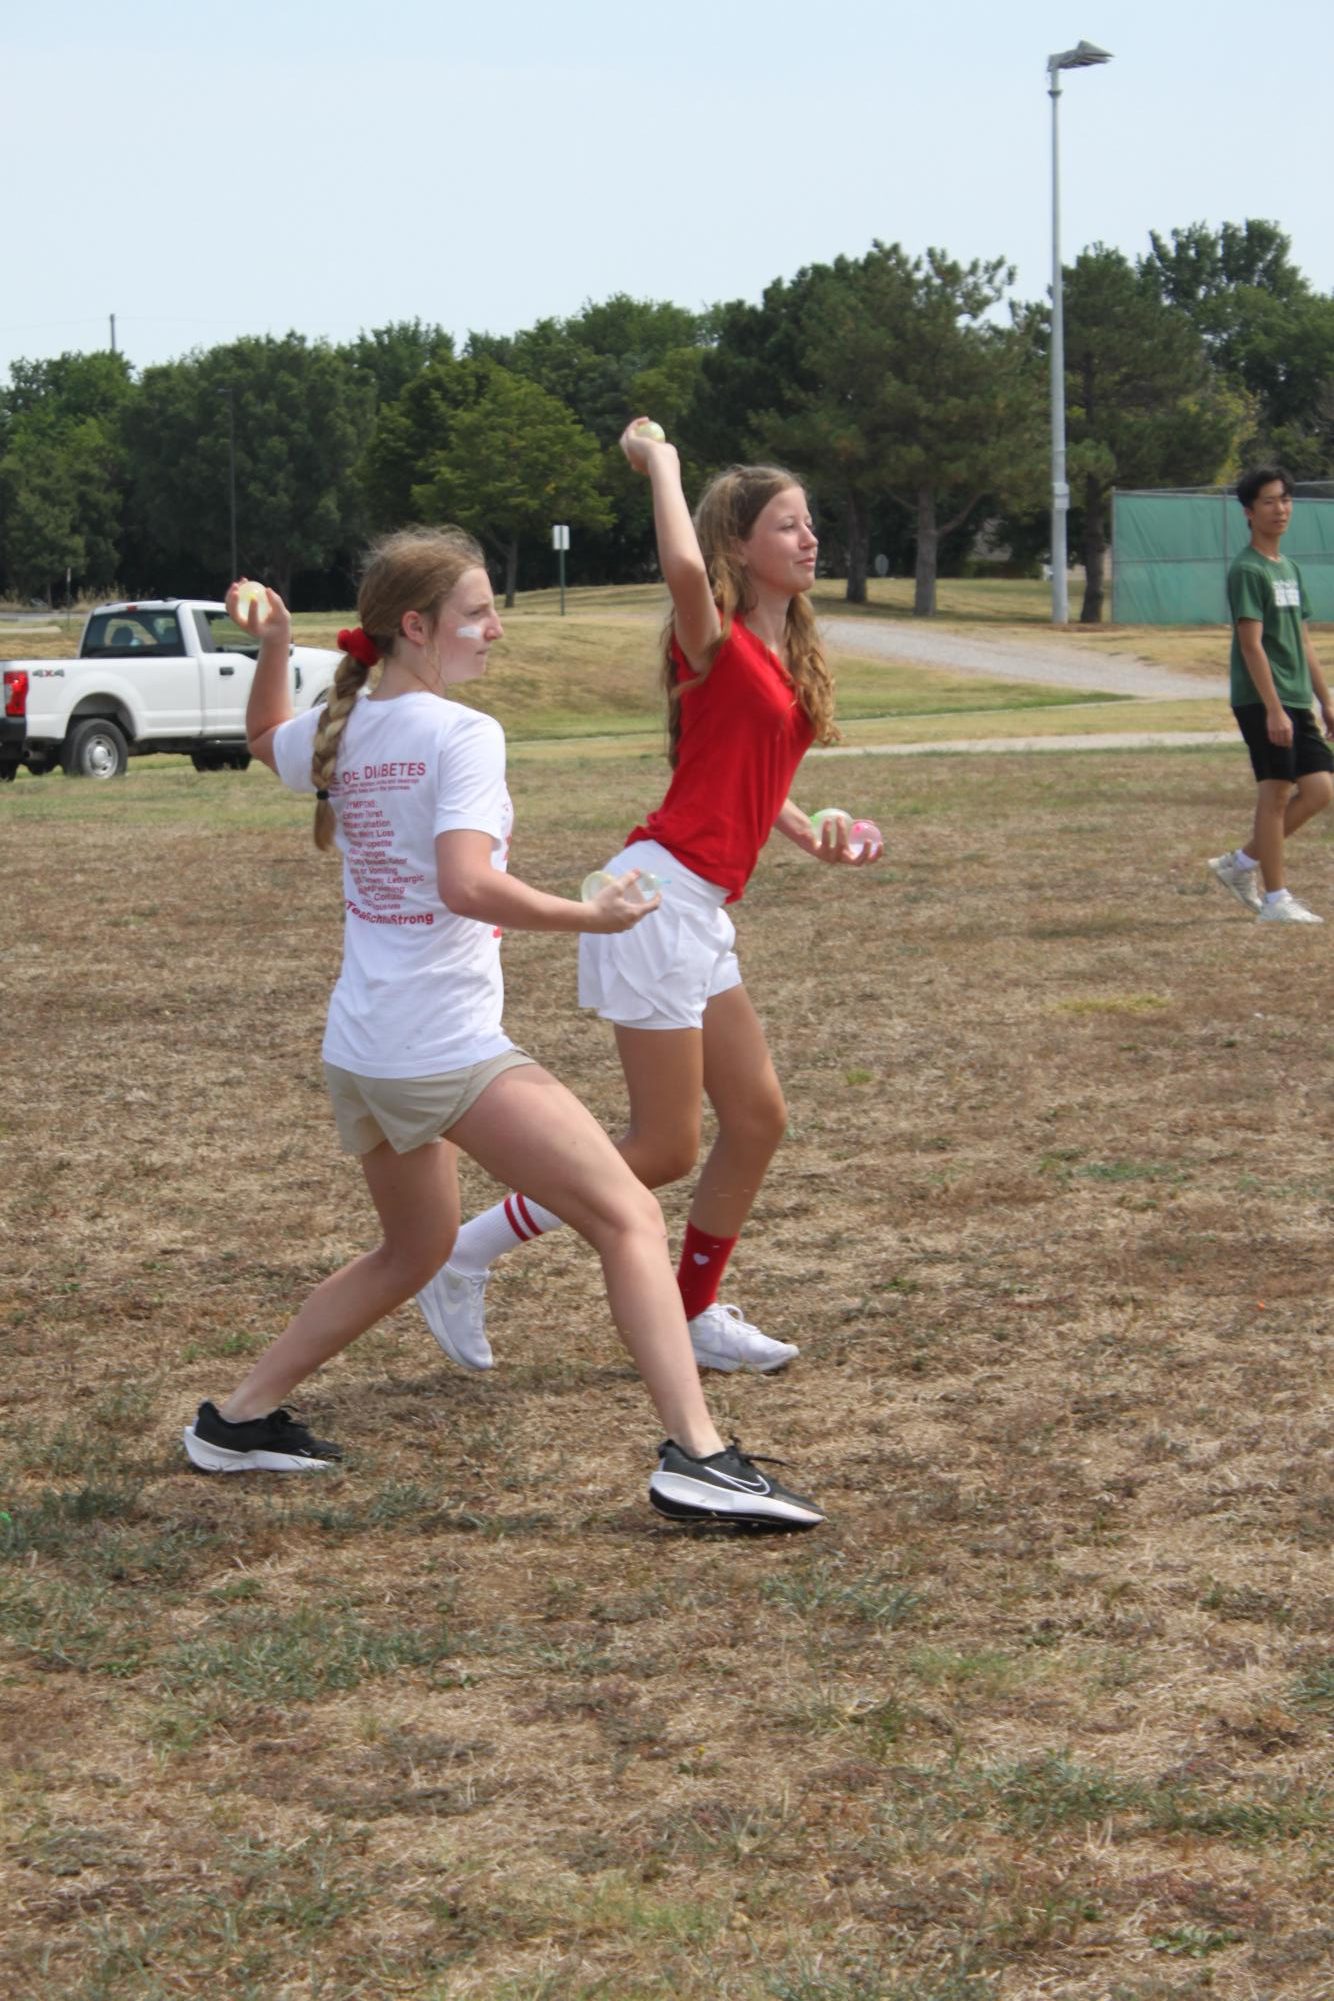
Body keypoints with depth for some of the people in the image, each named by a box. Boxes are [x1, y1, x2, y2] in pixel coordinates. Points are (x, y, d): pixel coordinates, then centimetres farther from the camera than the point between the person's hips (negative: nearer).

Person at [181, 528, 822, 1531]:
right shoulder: (460, 734, -12)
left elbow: (268, 739, 35)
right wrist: (592, 916, -16)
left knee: (415, 1248, 28)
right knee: (630, 1219, -8)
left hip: (360, 1051, 9)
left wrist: (273, 652, 21)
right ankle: (696, 1454, -20)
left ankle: (241, 1418, 31)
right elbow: (467, 884, -25)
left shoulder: (339, 731, 10)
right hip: (450, 1046, -9)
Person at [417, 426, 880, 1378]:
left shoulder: (785, 656, 14)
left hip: (702, 911, 9)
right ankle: (464, 1260, 6)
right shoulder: (717, 643, -12)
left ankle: (696, 1316, 24)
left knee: (757, 1116, 11)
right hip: (658, 895, -9)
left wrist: (815, 837, 8)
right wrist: (659, 461, -19)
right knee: (664, 1148, -5)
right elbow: (685, 567, -35)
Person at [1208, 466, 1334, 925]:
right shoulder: (1247, 570, -10)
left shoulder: (1289, 569, 17)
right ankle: (1275, 900, 2)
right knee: (1275, 793, -5)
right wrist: (1273, 709, -22)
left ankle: (1240, 864, 15)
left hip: (1295, 701, 8)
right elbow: (1251, 644, -17)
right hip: (1261, 700, -8)